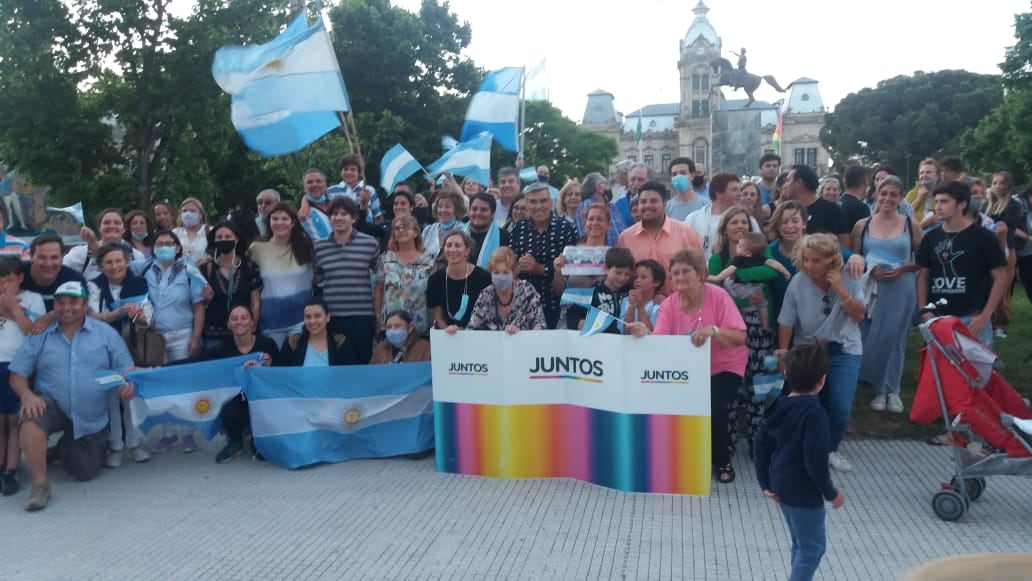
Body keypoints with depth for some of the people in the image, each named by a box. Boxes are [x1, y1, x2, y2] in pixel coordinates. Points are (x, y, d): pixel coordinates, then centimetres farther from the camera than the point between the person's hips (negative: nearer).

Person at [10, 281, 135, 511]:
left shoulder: (106, 333, -1)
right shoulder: (39, 336, 1)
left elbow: (126, 368, -3)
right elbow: (17, 374, -1)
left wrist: (127, 384, -26)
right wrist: (27, 395, -22)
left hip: (91, 419, 1)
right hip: (52, 407, -1)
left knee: (85, 473, 7)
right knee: (30, 417, -37)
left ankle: (68, 447, 43)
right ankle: (40, 483, -24)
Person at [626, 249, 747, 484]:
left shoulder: (718, 296, -16)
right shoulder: (669, 304, -7)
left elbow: (740, 337, -23)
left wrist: (713, 330, -41)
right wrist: (645, 333, -42)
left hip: (724, 367, -3)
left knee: (713, 409, -26)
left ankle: (722, 461, 6)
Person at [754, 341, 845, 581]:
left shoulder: (779, 406, 3)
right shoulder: (814, 413, -21)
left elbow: (762, 445, 8)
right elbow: (815, 460, -24)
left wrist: (765, 483, 13)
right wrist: (831, 492, -11)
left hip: (782, 486, 8)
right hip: (803, 492, -8)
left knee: (800, 543, 22)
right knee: (812, 546, 5)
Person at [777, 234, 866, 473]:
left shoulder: (848, 278, -10)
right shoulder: (798, 282, -13)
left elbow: (859, 315, -13)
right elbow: (786, 322, -8)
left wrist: (841, 290, -23)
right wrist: (783, 350, -11)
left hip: (844, 350, 0)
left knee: (841, 407, -9)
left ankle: (830, 449, 18)